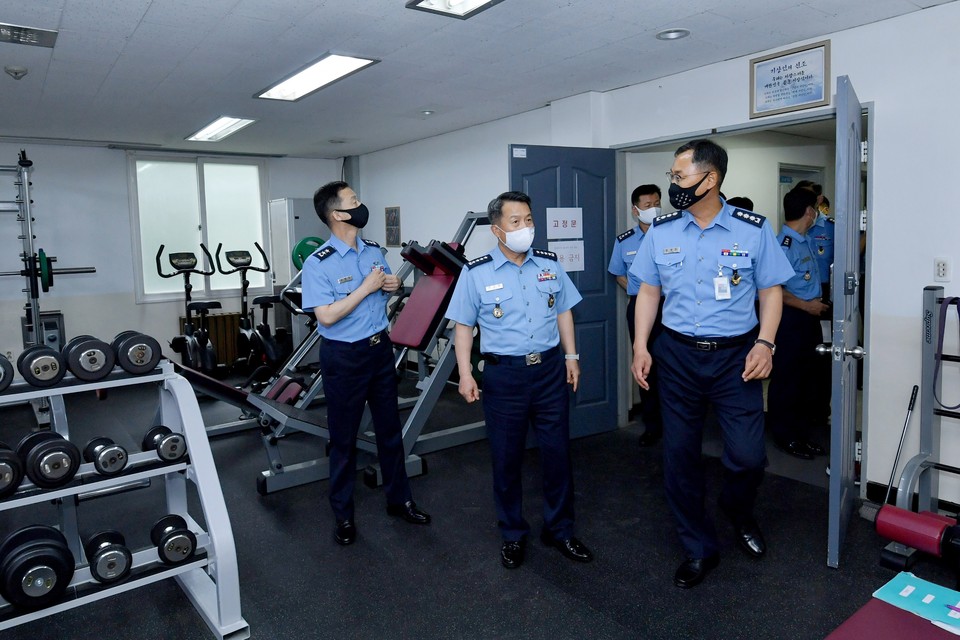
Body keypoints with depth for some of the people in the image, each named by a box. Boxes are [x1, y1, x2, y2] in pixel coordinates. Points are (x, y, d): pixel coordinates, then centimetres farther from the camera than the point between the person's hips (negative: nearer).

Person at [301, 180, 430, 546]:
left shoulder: (374, 251, 4)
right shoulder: (318, 263, -16)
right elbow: (326, 316, -23)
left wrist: (393, 285, -4)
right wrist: (367, 287, -20)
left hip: (381, 348, 6)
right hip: (343, 356, -6)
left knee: (390, 429, 16)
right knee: (343, 438, 8)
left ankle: (399, 500, 33)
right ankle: (343, 515, 26)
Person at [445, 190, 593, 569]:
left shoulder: (549, 264, 5)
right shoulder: (476, 273, -5)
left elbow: (563, 311, 13)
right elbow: (463, 326, -2)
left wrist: (571, 356, 9)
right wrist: (465, 374, -9)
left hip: (550, 370, 3)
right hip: (504, 374, -2)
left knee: (557, 452, 10)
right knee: (506, 457, 9)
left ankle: (559, 530, 29)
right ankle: (512, 534, 29)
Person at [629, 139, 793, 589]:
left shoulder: (753, 229, -4)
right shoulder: (661, 230, 2)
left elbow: (770, 291, 2)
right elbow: (649, 290, 7)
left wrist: (765, 343, -11)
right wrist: (640, 346, -1)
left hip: (736, 355, -2)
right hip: (677, 354, 2)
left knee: (748, 455, -4)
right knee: (679, 455, 7)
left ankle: (738, 511, 34)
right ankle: (698, 549, 27)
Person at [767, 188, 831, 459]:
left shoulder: (808, 240, 9)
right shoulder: (783, 245, -20)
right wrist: (806, 305, -19)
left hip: (810, 315, 10)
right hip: (790, 317, -10)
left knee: (810, 372, 17)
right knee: (786, 376, 1)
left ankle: (803, 425, 32)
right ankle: (785, 435, 12)